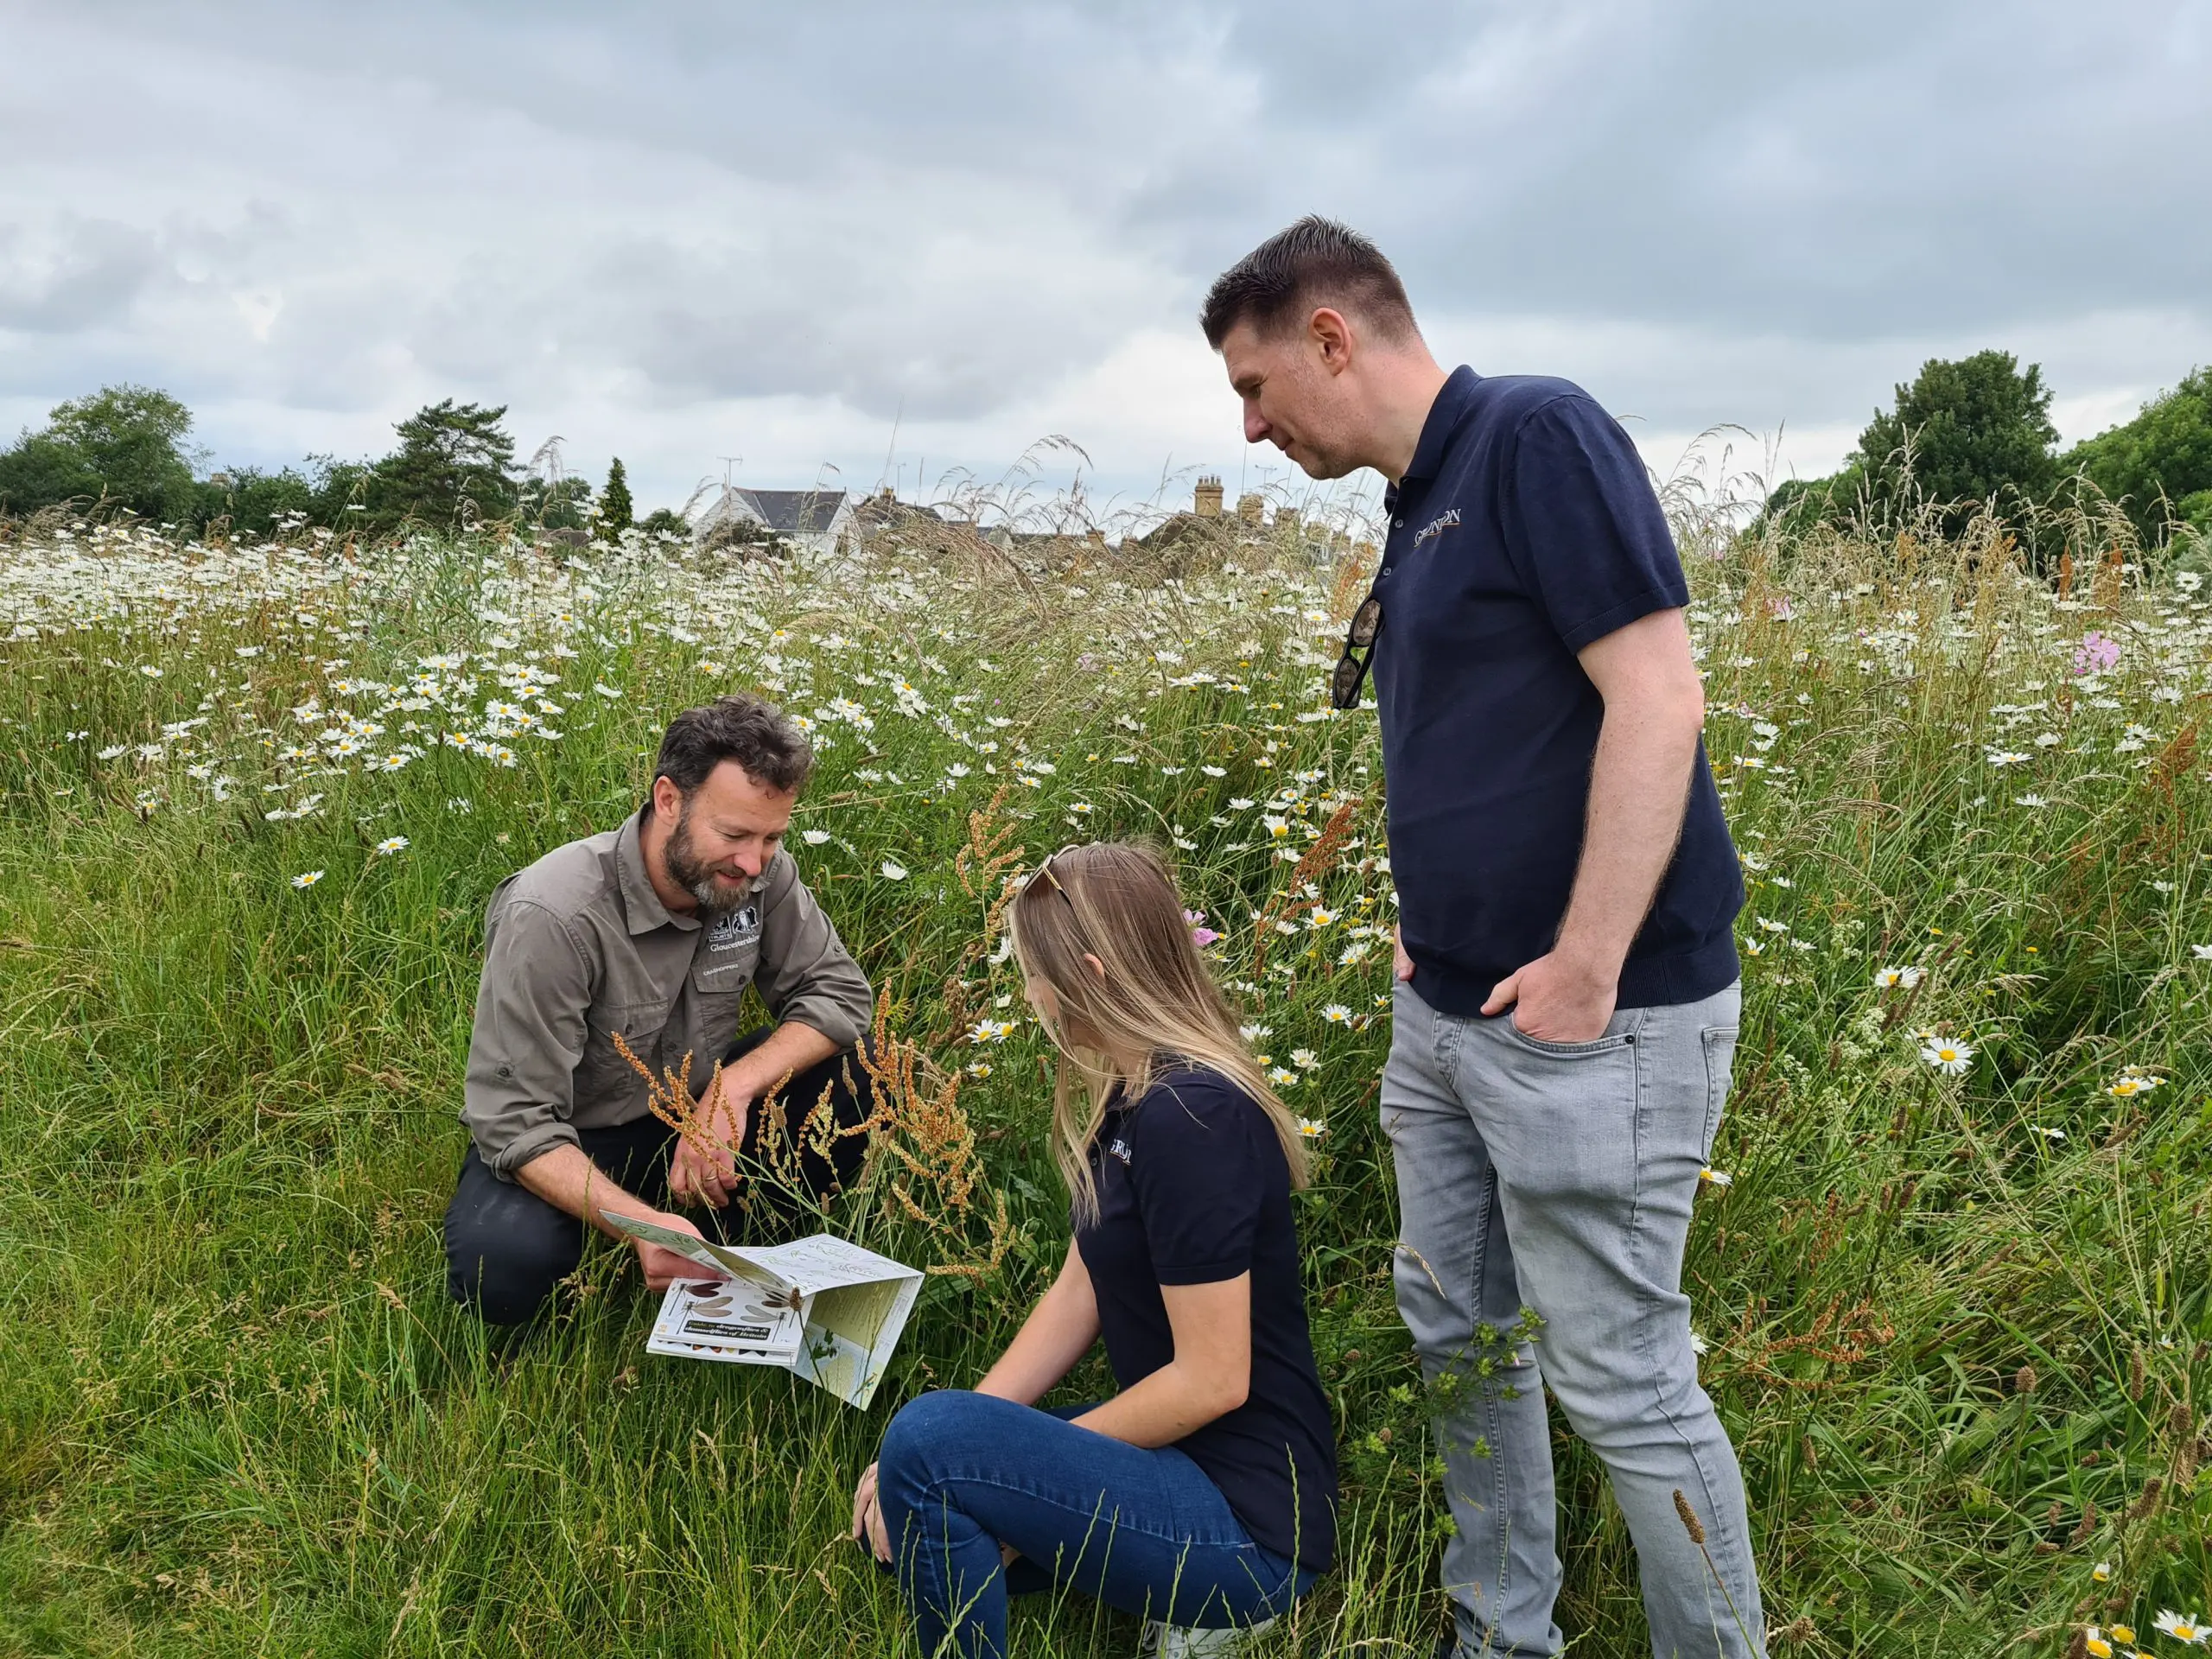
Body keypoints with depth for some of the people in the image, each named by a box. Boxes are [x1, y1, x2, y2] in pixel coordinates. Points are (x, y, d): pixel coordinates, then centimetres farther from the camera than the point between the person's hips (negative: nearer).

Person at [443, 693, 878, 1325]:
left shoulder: (763, 874, -15)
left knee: (847, 1083, -21)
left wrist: (734, 1087, -27)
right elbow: (515, 1122, -28)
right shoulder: (553, 915, -30)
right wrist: (639, 1223, -43)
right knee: (506, 1262, -34)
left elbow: (838, 993, -9)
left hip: (694, 1111, 4)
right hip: (569, 1145, -4)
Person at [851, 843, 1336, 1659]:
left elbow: (1212, 1379, -22)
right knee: (901, 1514, 9)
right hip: (1180, 1460, 10)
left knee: (928, 1444, -23)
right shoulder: (1133, 1097, 8)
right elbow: (1076, 1294, 8)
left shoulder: (1191, 1117, -23)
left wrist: (1027, 1460, -11)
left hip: (1251, 1522, -10)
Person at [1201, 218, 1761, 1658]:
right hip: (1447, 1017, 9)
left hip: (1591, 1023, -9)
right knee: (1461, 1341, 18)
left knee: (1623, 1382, 2)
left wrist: (1586, 969, -22)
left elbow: (1658, 699, -20)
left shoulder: (1539, 434, -13)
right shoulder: (1422, 507, 13)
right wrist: (1433, 928, 8)